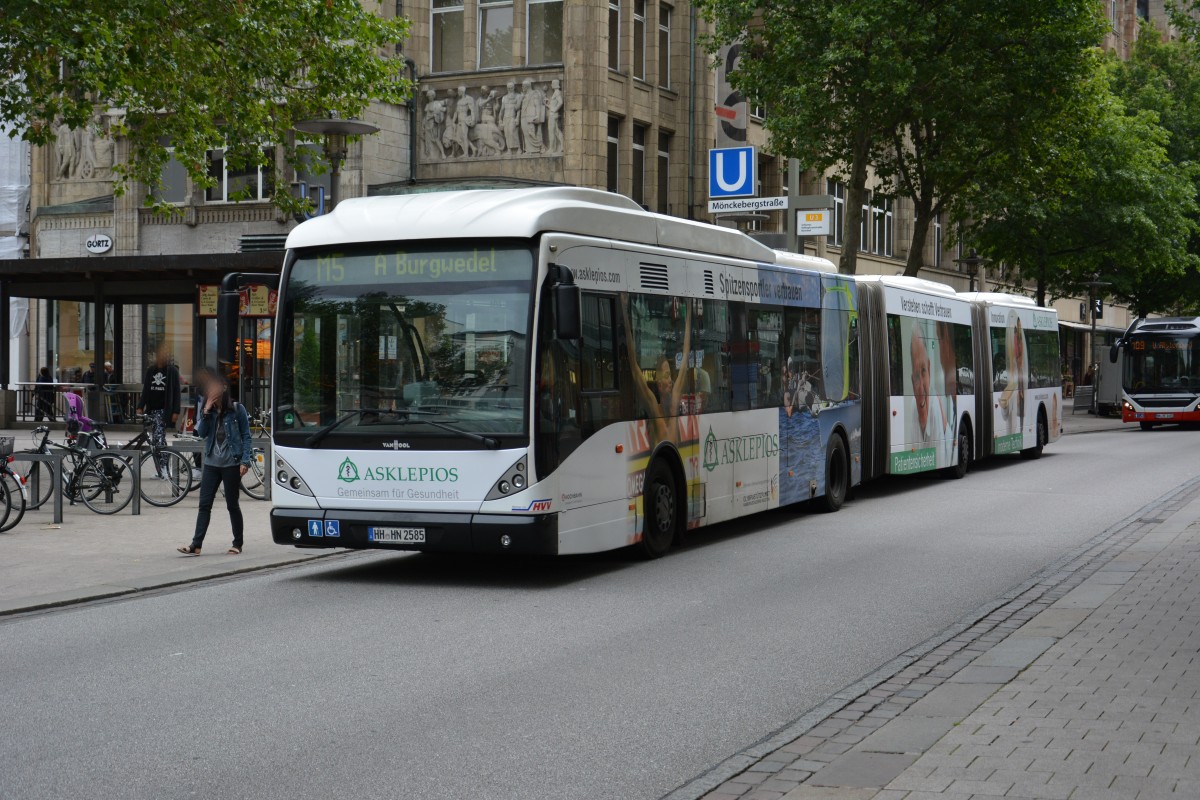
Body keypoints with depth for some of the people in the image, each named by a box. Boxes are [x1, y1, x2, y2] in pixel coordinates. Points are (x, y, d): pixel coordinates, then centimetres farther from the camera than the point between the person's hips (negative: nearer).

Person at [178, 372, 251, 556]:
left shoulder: (237, 409, -4)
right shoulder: (204, 407, 7)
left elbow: (246, 436, -2)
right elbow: (201, 433, -1)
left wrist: (245, 461, -10)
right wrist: (206, 412, -13)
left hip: (231, 463, -4)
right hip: (211, 463, 4)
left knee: (232, 504, 4)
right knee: (204, 505, -1)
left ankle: (238, 544, 15)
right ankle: (196, 544, -3)